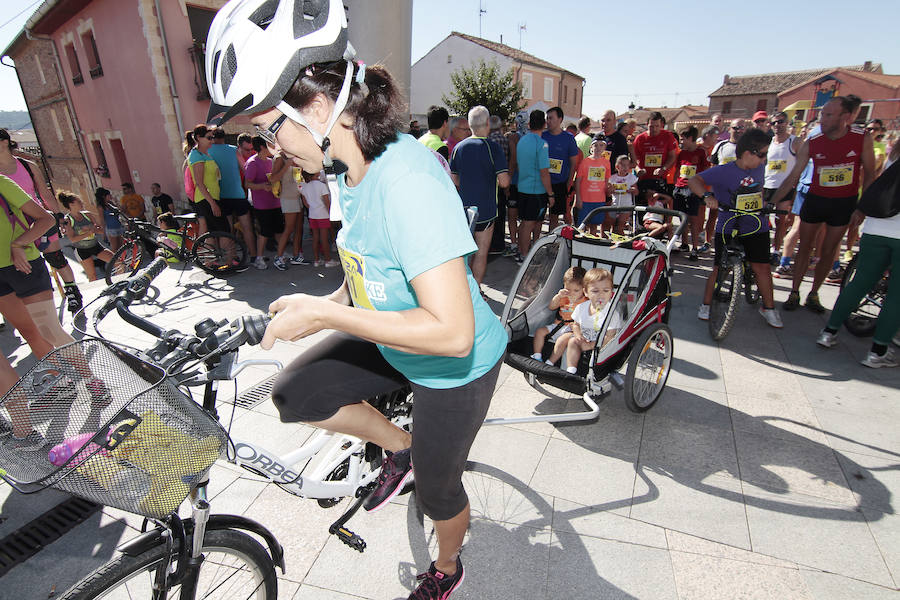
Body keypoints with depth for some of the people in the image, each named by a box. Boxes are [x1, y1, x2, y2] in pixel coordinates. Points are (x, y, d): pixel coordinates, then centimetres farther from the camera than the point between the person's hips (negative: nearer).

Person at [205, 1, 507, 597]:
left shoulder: (408, 181, -33)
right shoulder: (352, 170, -4)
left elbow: (452, 332, -37)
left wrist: (325, 315, -29)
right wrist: (329, 301, 0)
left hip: (457, 365, -7)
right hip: (394, 343, 8)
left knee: (437, 487, 15)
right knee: (295, 393, 3)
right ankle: (400, 446, 27)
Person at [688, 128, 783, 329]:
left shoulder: (759, 169, 7)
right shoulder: (723, 171, -12)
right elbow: (694, 180, -20)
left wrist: (765, 207, 16)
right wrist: (707, 195, -35)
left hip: (756, 228, 4)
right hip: (727, 228, -4)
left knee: (762, 267, 3)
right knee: (720, 268, -1)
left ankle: (768, 307, 19)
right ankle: (706, 305, 14)